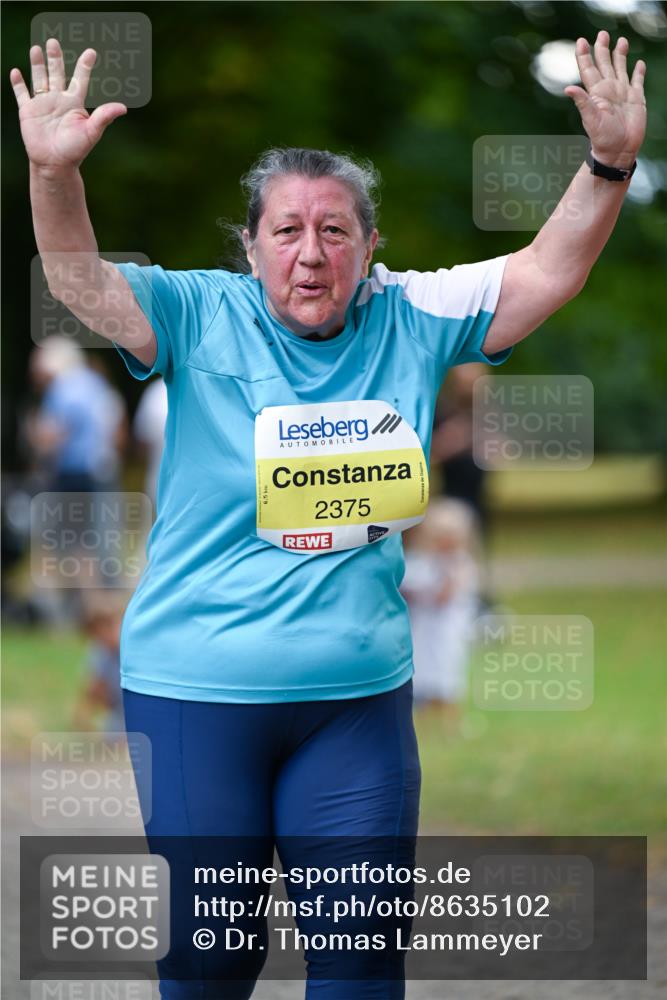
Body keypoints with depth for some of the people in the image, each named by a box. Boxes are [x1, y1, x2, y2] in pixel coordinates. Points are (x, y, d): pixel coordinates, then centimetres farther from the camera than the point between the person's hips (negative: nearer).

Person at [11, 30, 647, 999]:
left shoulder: (411, 321, 3)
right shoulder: (203, 319, -4)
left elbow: (548, 271, 0)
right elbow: (82, 283, -17)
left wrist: (611, 163, -15)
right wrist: (55, 175, -35)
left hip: (360, 694, 2)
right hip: (196, 691, -2)